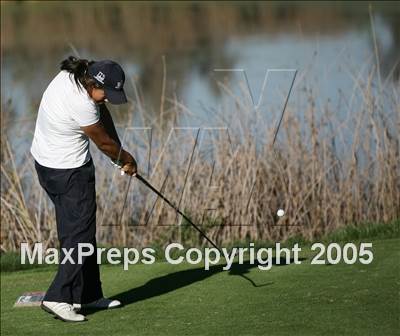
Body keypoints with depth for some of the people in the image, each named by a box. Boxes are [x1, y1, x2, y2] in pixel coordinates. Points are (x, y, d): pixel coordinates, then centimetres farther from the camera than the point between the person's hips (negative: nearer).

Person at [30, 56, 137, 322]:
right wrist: (126, 160, 7)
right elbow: (104, 142, -12)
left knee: (74, 231, 14)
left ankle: (88, 295, 20)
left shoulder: (69, 76, -4)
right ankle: (58, 298, -11)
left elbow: (102, 112, 6)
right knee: (80, 233, -5)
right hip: (70, 172, -10)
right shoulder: (82, 106, -30)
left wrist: (120, 153, 3)